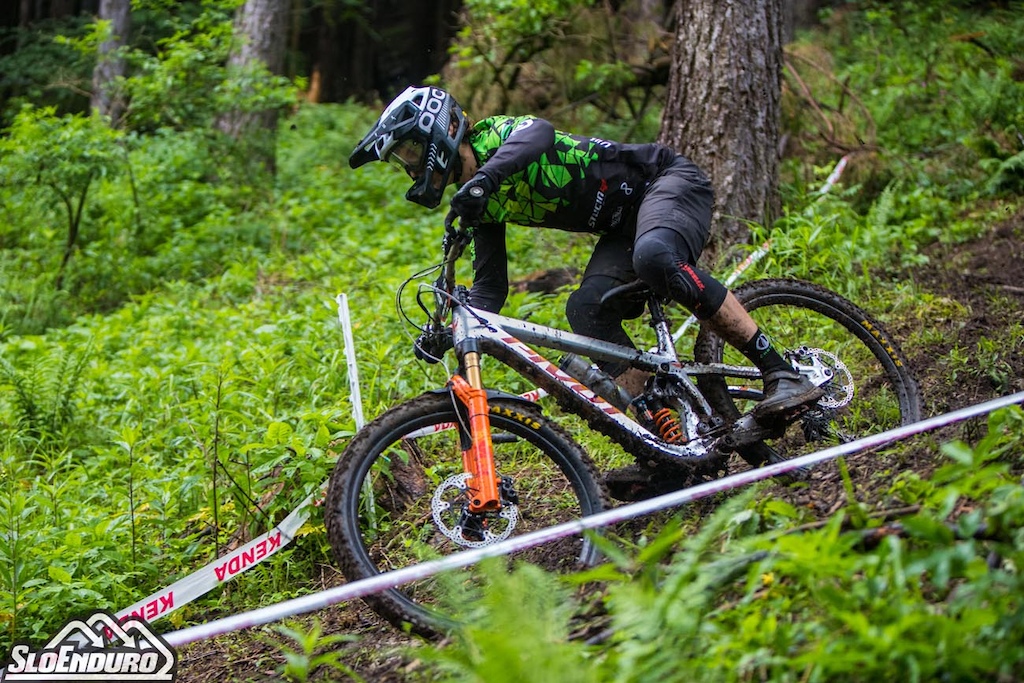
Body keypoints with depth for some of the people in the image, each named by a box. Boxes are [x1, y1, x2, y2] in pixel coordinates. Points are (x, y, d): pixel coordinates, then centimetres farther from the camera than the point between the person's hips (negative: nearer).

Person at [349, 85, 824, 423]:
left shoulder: (494, 136, -15)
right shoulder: (480, 203, 9)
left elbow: (538, 131, -40)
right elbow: (490, 289, 12)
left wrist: (482, 177, -57)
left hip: (666, 180, -8)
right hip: (623, 225, 8)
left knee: (655, 257, -38)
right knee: (586, 308, -18)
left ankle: (782, 373, -34)